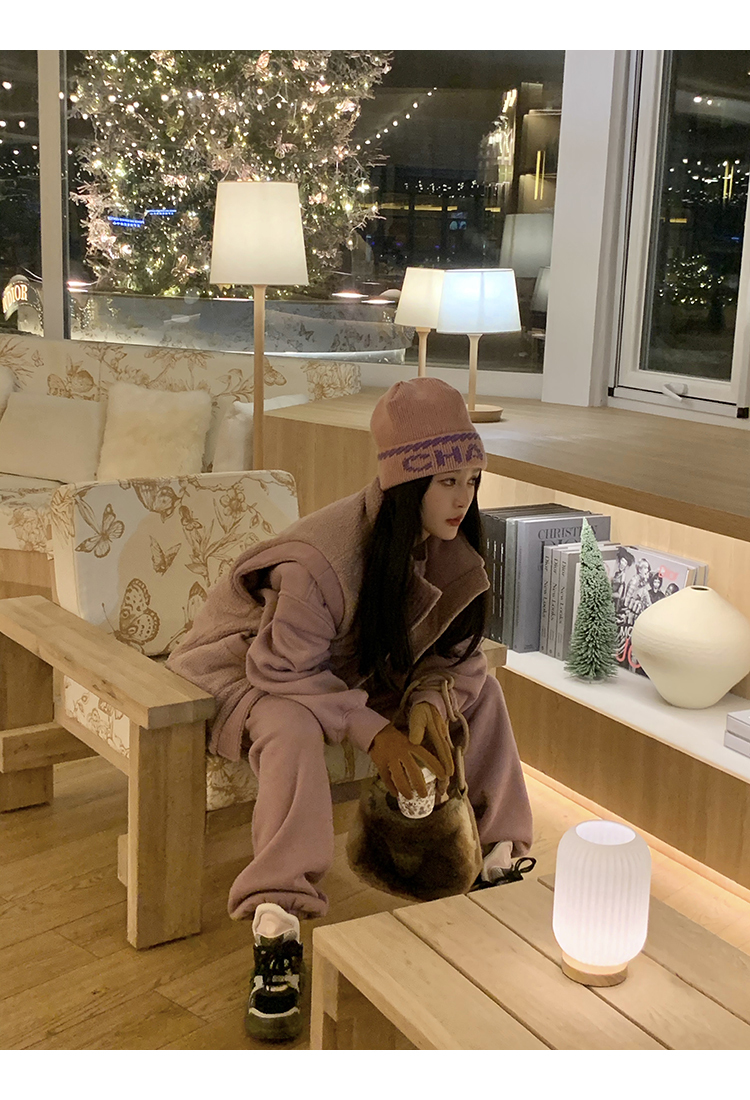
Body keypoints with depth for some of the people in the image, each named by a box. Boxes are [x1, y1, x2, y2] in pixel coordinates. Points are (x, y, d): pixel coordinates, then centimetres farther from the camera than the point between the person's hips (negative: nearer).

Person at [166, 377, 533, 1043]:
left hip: (354, 670, 7)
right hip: (251, 672, -7)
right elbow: (284, 671, -29)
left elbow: (455, 650, -3)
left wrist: (430, 701, -24)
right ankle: (275, 930, -36)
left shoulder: (447, 545, -12)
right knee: (294, 730, -40)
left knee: (478, 686, -5)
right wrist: (372, 730, -34)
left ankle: (498, 856, 4)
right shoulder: (321, 559, -35)